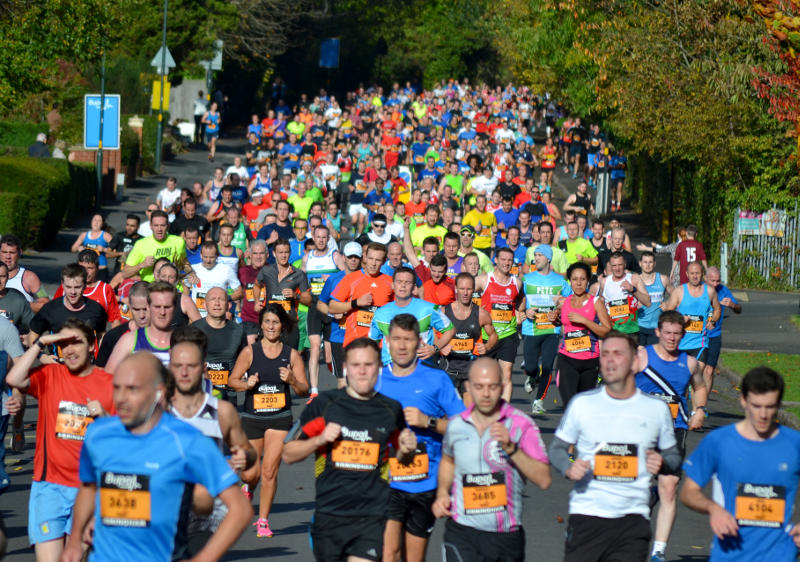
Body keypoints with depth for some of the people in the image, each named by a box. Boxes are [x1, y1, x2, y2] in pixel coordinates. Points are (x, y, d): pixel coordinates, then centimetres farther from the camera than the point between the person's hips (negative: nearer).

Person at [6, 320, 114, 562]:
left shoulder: (109, 383, 5)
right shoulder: (49, 374, 4)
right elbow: (14, 379, -15)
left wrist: (104, 416, -9)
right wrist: (40, 343, -10)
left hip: (89, 487, 1)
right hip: (49, 484, 0)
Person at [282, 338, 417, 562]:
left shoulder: (392, 409, 7)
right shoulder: (324, 404, 2)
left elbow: (402, 459, 23)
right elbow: (288, 454, 6)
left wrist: (406, 451, 0)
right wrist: (320, 440, -10)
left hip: (372, 518, 0)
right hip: (328, 515, 0)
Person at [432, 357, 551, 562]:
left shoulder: (521, 424, -6)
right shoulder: (456, 425, 4)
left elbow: (544, 480, -13)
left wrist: (511, 448, -22)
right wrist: (442, 492, 10)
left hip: (506, 535, 0)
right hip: (462, 531, 0)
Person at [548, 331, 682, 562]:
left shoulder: (657, 409, 8)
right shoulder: (582, 403, 5)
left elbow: (673, 454, 18)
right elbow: (557, 448, 11)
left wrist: (662, 463, -5)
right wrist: (568, 468, -10)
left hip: (633, 517, 1)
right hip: (586, 515, 0)